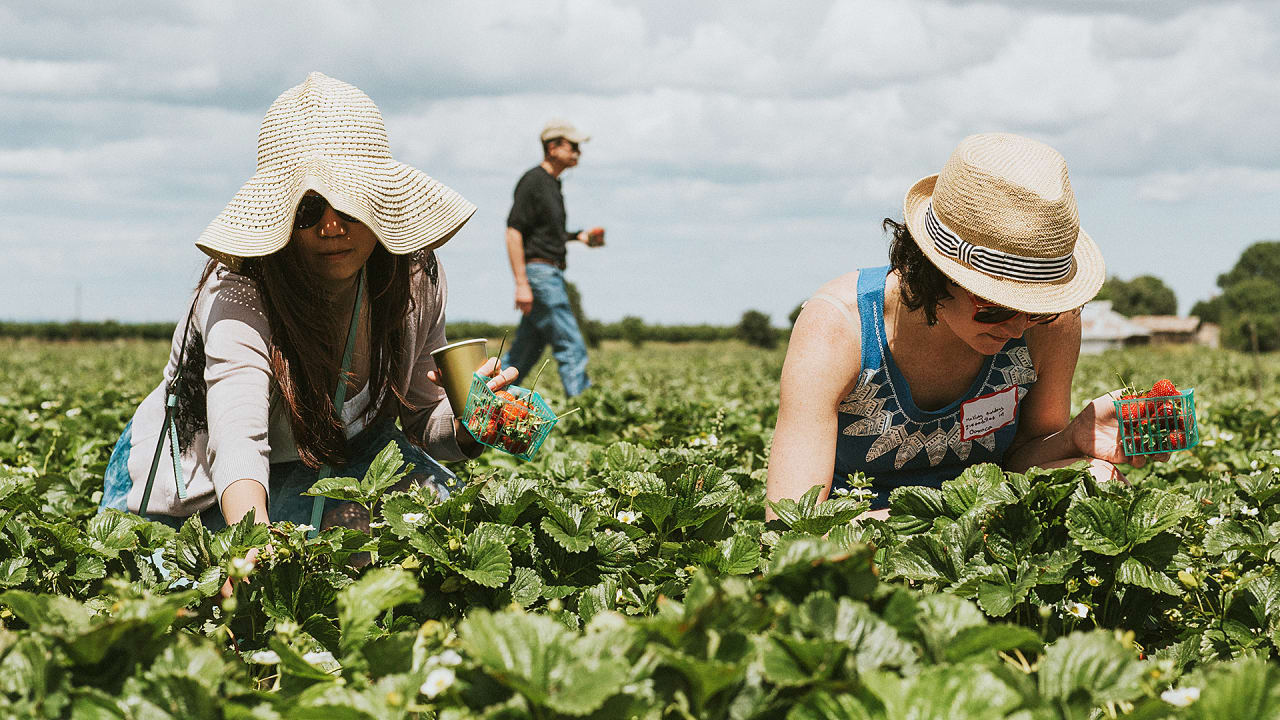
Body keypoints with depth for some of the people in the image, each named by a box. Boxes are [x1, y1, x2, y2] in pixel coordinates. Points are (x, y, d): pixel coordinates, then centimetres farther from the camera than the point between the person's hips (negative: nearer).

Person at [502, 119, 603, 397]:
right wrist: (521, 284, -22)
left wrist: (579, 236, 13)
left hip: (552, 275, 10)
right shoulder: (532, 181, -12)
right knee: (571, 346, -10)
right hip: (539, 272, -10)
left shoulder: (552, 183, 17)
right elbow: (513, 232, -17)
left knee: (525, 351, 10)